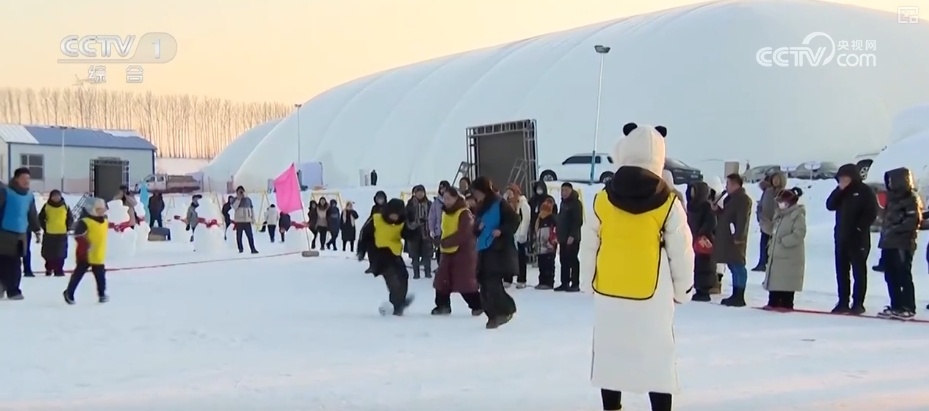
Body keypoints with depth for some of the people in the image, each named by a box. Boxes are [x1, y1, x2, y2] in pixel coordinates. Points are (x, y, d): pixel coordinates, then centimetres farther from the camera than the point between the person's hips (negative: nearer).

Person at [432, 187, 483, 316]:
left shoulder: (464, 213, -18)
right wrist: (443, 242, 4)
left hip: (463, 252, -8)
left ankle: (477, 305, 8)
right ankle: (442, 305, 18)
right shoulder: (446, 212, 11)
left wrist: (445, 242, -22)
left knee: (465, 281, -6)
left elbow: (463, 235, -25)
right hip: (448, 251, 8)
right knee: (442, 280, 7)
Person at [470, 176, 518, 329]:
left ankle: (506, 309, 1)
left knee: (492, 282, -14)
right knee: (485, 283, 5)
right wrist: (478, 227, -1)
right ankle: (494, 314, 12)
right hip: (484, 250, 8)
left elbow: (515, 220, -11)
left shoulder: (499, 204, -8)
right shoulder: (481, 207, 16)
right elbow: (477, 228, 21)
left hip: (499, 250, -8)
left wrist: (501, 231, -20)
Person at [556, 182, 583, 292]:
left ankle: (575, 284, -4)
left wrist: (572, 235, -21)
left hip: (572, 238, -8)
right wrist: (558, 234, 16)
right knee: (563, 260, 9)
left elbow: (578, 221, -16)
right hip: (563, 237, 8)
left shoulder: (576, 203, -9)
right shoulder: (563, 203, 17)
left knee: (572, 260, -7)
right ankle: (564, 283, 14)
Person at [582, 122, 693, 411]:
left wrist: (591, 280, 18)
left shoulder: (603, 199, -4)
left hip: (608, 291, 3)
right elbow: (681, 252, -4)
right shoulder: (667, 203, -9)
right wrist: (682, 290, 10)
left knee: (610, 354, 13)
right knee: (658, 357, 4)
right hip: (653, 294, -2)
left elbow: (590, 247, 3)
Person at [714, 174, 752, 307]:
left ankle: (739, 297, -7)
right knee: (734, 267, 13)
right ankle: (736, 295, 18)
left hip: (735, 239, -10)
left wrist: (738, 237, -25)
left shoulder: (743, 199, -11)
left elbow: (743, 219, -20)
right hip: (727, 239, 10)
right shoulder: (730, 199, 20)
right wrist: (717, 210, 10)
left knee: (738, 266, -7)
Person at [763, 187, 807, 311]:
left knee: (787, 281, -4)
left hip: (790, 256, -9)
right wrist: (772, 242, 8)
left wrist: (783, 241, -20)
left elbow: (799, 234, -21)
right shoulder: (779, 214, 16)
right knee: (775, 279, 10)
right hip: (777, 254, 9)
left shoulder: (797, 215, -12)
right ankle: (773, 302, 16)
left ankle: (786, 304, 2)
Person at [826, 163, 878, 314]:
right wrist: (839, 190, -8)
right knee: (841, 271, 8)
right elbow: (830, 206, 2)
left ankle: (858, 303, 0)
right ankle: (843, 302, 13)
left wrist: (859, 227, -16)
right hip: (841, 236, 7)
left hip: (858, 237, -7)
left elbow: (871, 213, -10)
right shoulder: (841, 192, 13)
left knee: (859, 271, -2)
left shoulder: (865, 191, -5)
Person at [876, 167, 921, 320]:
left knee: (904, 277, -6)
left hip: (903, 244, -9)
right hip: (889, 243, 9)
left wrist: (896, 229, -19)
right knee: (891, 277, 10)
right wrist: (884, 234, 18)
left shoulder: (911, 198, -8)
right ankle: (896, 306, 17)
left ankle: (908, 308, -2)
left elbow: (914, 220, -17)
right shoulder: (892, 197, 19)